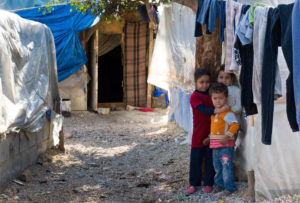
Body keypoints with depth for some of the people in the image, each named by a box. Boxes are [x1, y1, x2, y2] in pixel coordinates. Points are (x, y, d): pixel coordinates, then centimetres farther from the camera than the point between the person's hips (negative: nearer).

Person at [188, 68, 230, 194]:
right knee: (196, 159, 4)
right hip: (199, 135, -4)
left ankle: (208, 183, 18)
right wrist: (219, 110, -36)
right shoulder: (195, 96, -9)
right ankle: (193, 184, 15)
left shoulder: (210, 95, 9)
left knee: (210, 159, 8)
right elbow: (204, 110, -22)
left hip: (211, 134, 5)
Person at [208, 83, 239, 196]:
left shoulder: (227, 112, -15)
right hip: (215, 144, 9)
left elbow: (235, 124, -24)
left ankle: (229, 187, -1)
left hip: (225, 144, -9)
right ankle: (220, 183, 31)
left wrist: (227, 136, -29)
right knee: (217, 166, 18)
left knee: (226, 165, -8)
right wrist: (209, 138, 23)